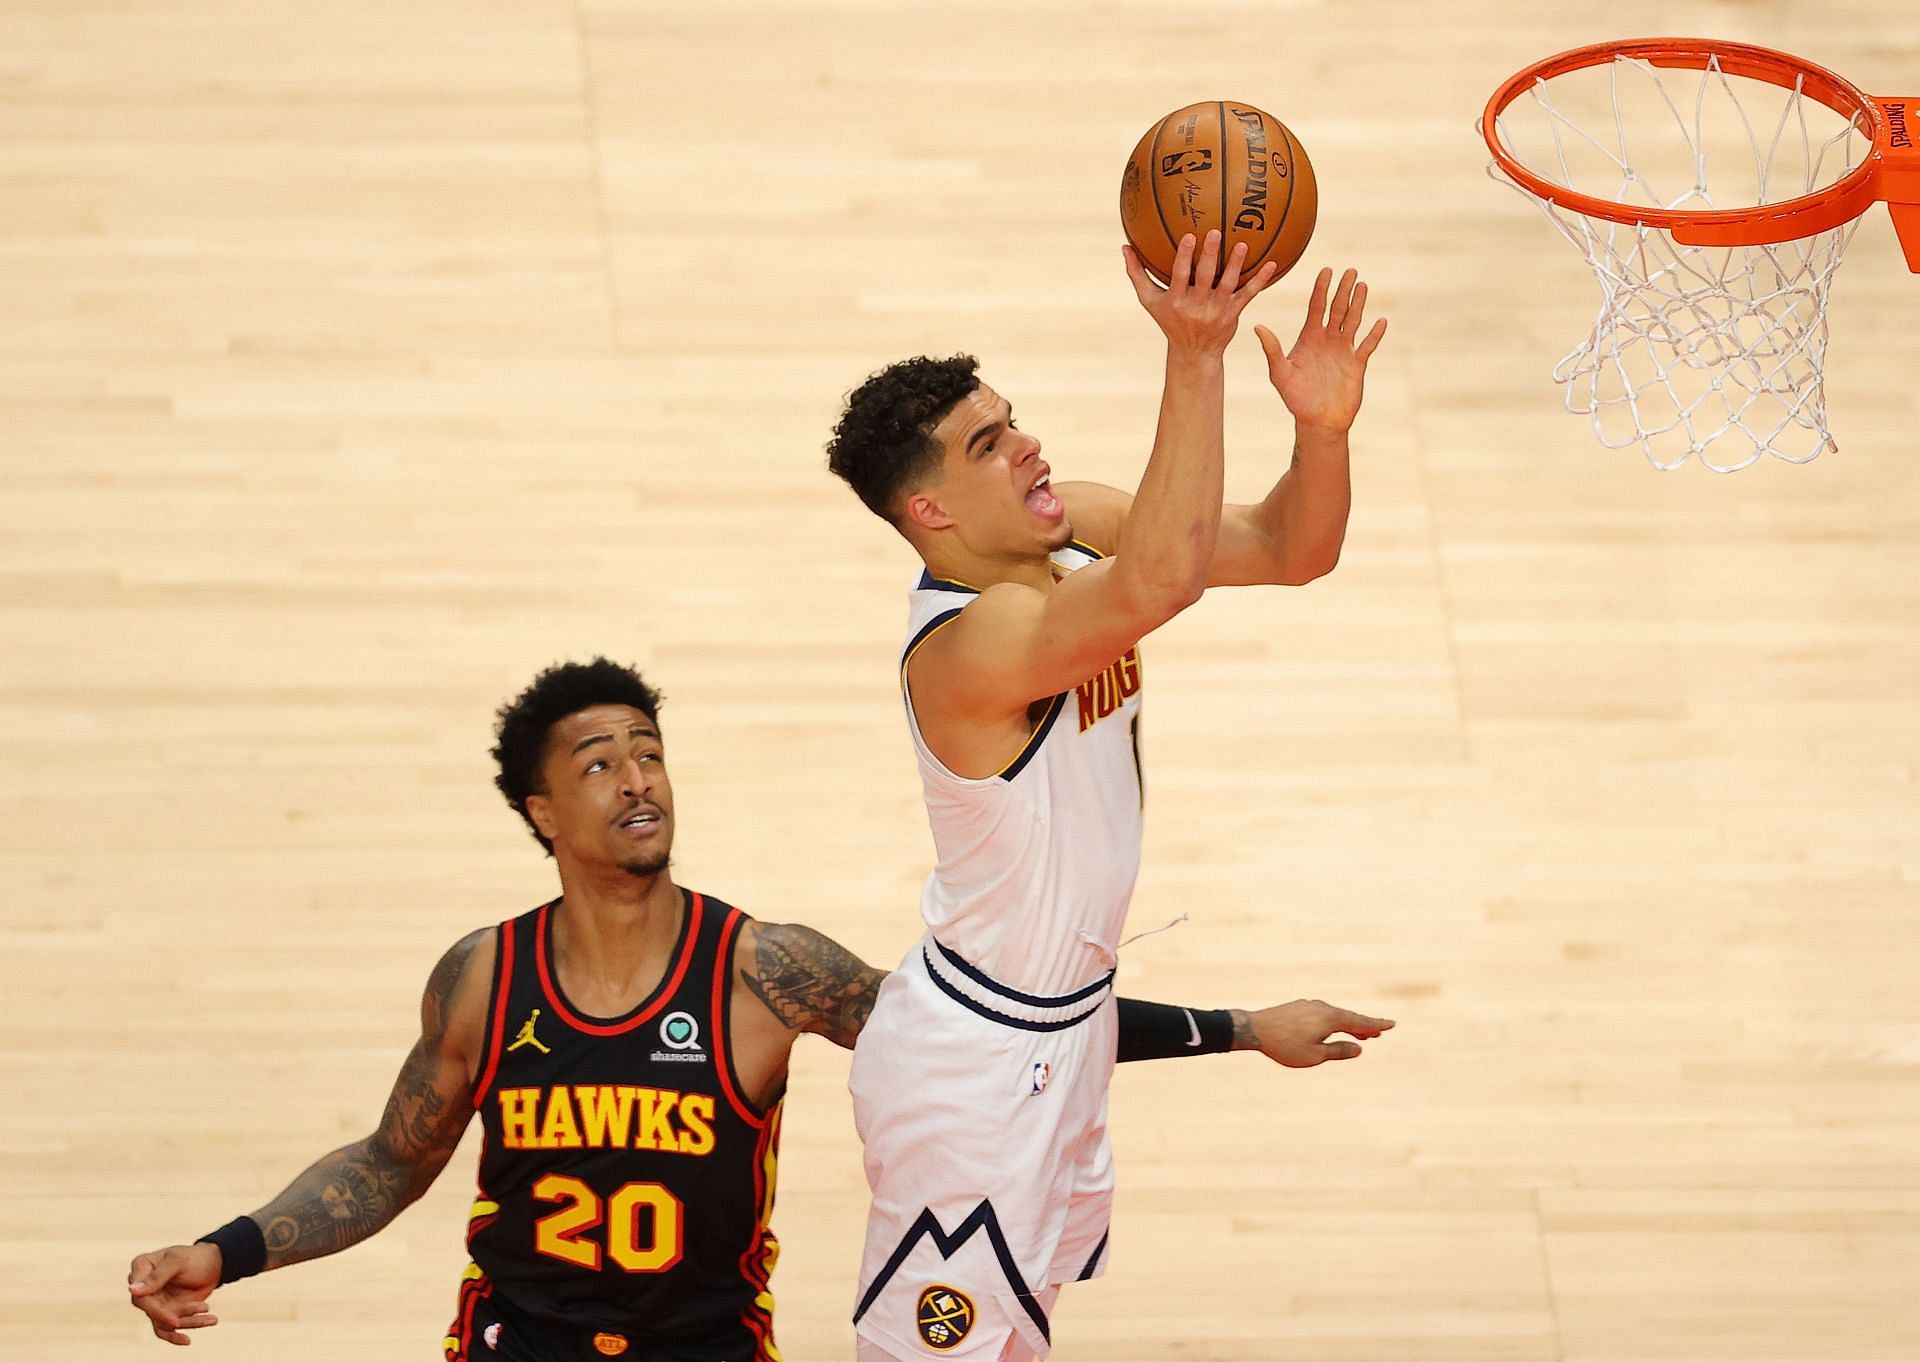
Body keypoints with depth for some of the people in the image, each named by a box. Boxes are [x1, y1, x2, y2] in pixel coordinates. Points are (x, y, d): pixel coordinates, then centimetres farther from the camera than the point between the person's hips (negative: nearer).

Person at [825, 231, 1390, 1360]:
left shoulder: (1074, 527, -6)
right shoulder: (968, 643, -34)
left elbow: (1292, 548, -6)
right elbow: (1161, 580, -51)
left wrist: (1322, 426, -27)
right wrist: (1197, 356, -55)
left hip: (1066, 1025, 9)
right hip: (978, 1065, -9)